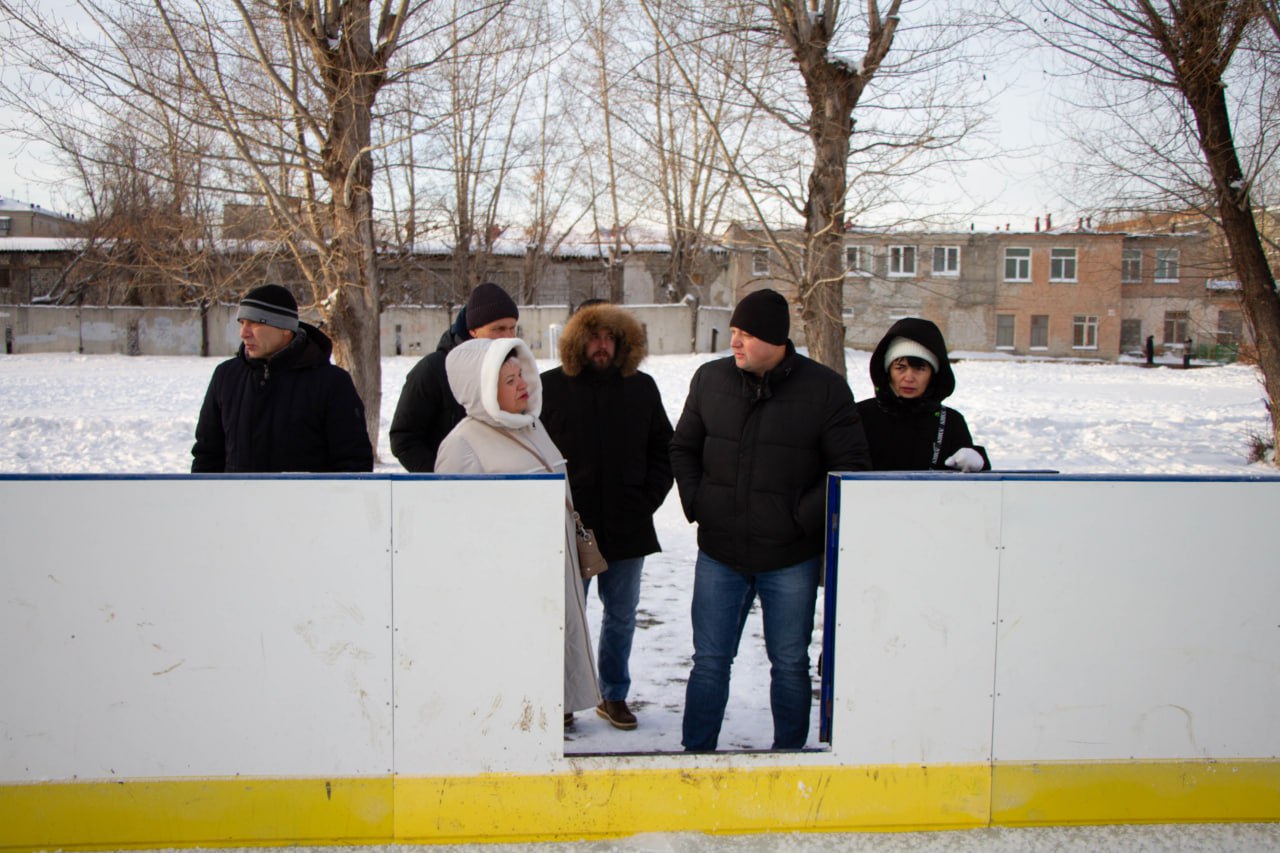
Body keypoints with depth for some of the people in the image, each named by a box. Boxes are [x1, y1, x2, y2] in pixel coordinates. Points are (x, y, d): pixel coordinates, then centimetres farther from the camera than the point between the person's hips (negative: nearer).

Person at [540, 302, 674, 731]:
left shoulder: (642, 388, 7)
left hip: (628, 528, 3)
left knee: (621, 615, 12)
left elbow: (663, 450, 13)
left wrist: (649, 498, 2)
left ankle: (614, 695, 26)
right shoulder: (550, 386, -1)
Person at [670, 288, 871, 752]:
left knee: (790, 664, 11)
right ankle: (695, 753, 21)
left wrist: (804, 516, -12)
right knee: (710, 661, 8)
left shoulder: (825, 388, -7)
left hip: (791, 557, -2)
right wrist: (695, 503, 1)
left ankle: (789, 754, 27)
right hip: (720, 552, 2)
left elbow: (852, 466, -4)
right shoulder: (710, 379, 2)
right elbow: (683, 448, 14)